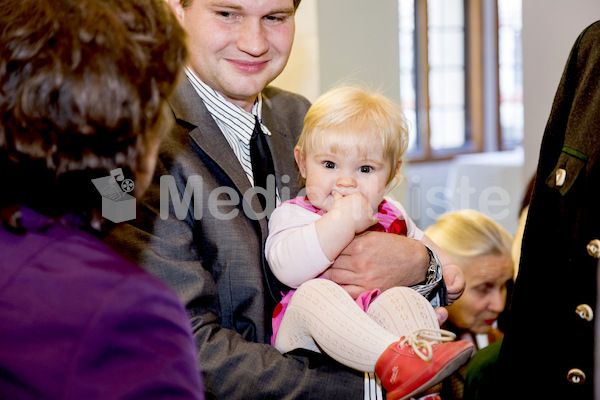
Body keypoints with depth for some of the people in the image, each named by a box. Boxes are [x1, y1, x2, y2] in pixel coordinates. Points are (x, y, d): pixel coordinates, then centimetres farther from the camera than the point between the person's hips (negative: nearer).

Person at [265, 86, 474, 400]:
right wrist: (343, 221, -21)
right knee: (315, 293, -34)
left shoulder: (388, 215, 20)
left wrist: (444, 266, 24)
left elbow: (416, 240, 44)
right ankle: (392, 359, -56)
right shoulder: (292, 215, 2)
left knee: (402, 298, -27)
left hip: (377, 326, 4)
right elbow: (289, 270, -20)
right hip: (310, 340, -4)